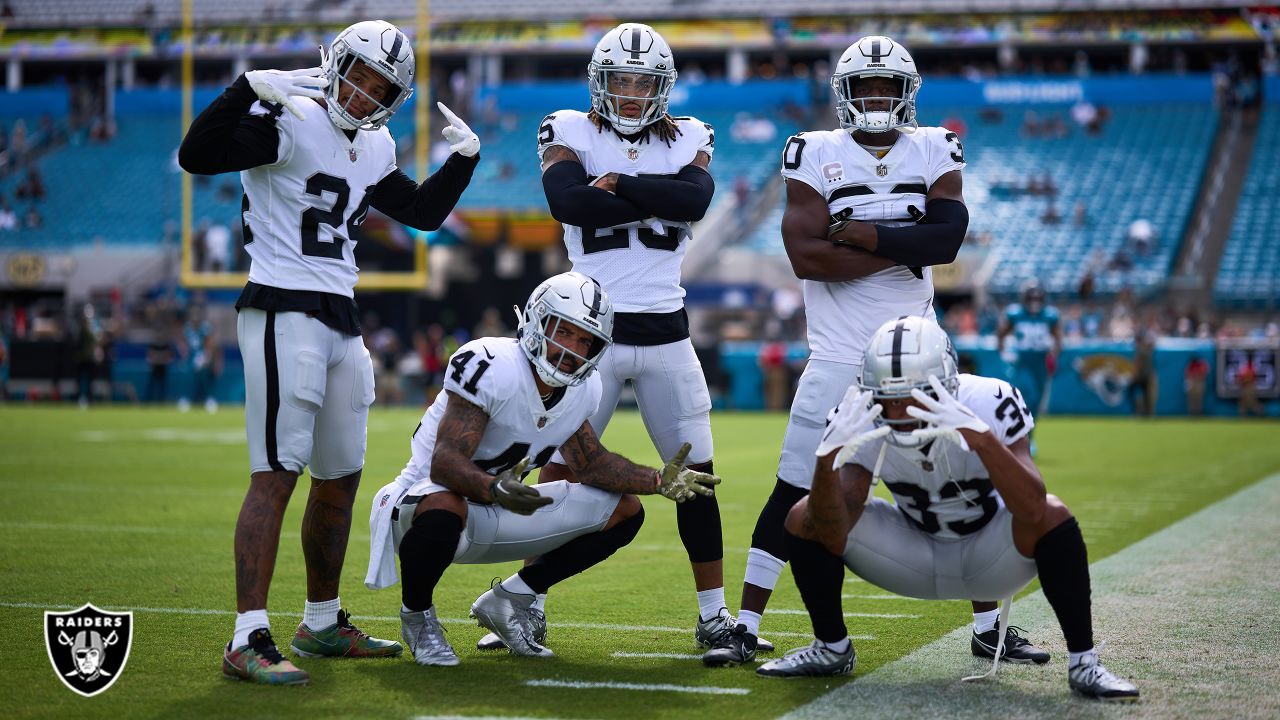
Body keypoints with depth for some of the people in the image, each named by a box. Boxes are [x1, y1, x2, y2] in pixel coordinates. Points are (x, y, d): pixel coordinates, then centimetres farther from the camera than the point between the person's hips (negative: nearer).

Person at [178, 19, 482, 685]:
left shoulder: (375, 150, 14)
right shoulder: (289, 122, -10)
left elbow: (423, 212, 27)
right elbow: (196, 157, -21)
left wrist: (463, 158, 16)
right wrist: (249, 89, -29)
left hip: (339, 318, 9)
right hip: (283, 311, -9)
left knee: (340, 476, 15)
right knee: (277, 473, -14)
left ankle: (322, 623, 30)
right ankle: (248, 641, -15)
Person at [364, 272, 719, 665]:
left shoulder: (584, 389, -3)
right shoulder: (490, 366, -27)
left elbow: (591, 464, 9)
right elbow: (444, 462, -33)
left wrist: (660, 481, -5)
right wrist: (493, 489, -53)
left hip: (501, 514, 7)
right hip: (429, 496, -7)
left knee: (625, 512, 0)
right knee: (444, 512, -44)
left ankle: (510, 599, 8)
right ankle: (416, 615, -11)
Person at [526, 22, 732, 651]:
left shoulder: (688, 139, 7)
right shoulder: (568, 132, 1)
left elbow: (695, 200, -14)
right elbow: (567, 200, -19)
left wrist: (619, 184, -15)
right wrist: (656, 198, -14)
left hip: (665, 332, 2)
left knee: (696, 473, 4)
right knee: (558, 469, -3)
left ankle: (713, 612, 15)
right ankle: (529, 608, 7)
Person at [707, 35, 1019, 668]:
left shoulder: (935, 151, 4)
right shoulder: (814, 155, -1)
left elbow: (947, 238, -13)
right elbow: (806, 256, -15)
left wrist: (858, 233, -14)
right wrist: (903, 248, -14)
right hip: (838, 356, -2)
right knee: (794, 491, -4)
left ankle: (990, 628, 18)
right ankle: (746, 628, 5)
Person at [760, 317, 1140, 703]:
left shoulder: (988, 403, -30)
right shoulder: (861, 419, -22)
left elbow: (1032, 510, -43)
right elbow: (832, 531, -27)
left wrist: (983, 438, -58)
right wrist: (829, 458, -45)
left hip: (990, 557, -3)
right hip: (915, 554, 3)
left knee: (1051, 517, -34)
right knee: (804, 519, -16)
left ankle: (1083, 663, -19)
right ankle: (832, 649, 6)